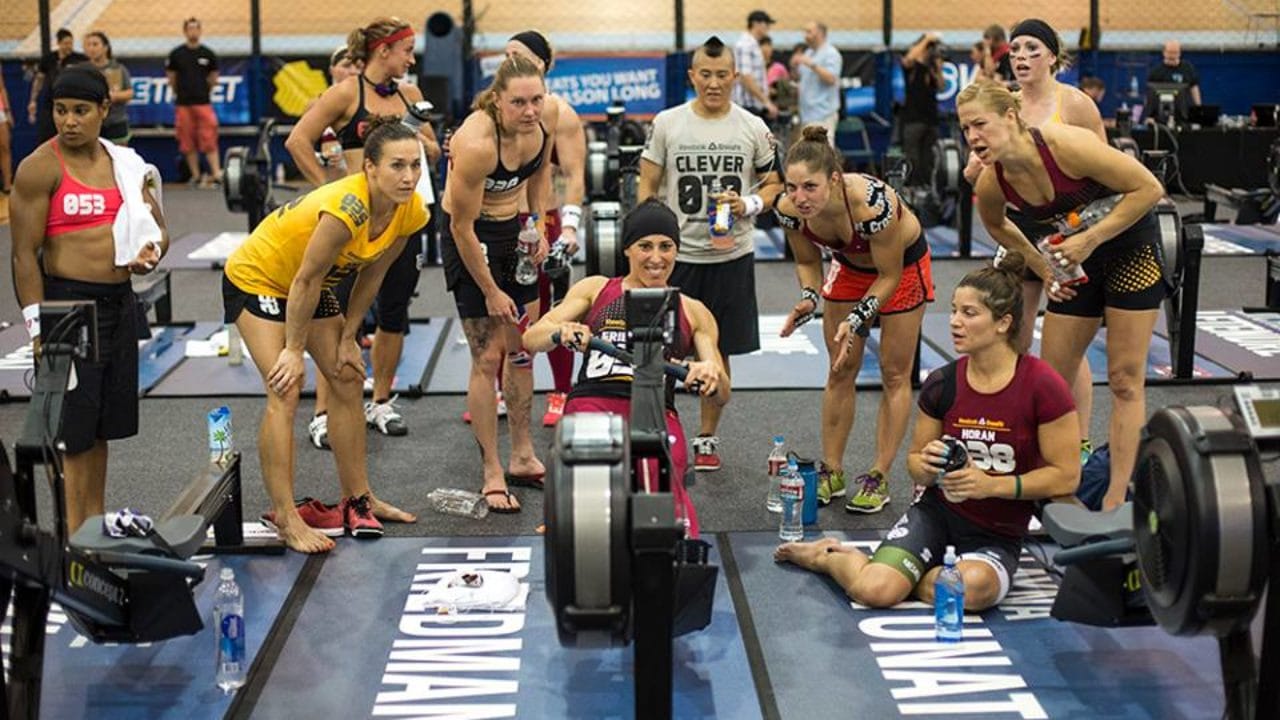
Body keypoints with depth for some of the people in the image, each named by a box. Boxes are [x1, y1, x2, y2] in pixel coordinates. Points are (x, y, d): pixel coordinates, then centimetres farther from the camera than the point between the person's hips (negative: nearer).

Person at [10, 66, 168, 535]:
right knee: (72, 430, -3)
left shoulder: (122, 162, 11)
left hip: (120, 301, 7)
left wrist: (152, 250, -5)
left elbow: (158, 227, 19)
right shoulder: (40, 167, -8)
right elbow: (25, 254, -11)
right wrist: (38, 327, -17)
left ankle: (96, 524, 26)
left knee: (101, 425, 15)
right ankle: (73, 535, 3)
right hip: (67, 303, -7)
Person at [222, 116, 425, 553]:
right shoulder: (347, 208, -38)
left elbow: (371, 276, -2)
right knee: (285, 392, -16)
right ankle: (284, 517, -10)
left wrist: (347, 338, -1)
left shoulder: (410, 212, -15)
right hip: (256, 278, -8)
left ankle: (357, 499, 20)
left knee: (348, 379, 8)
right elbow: (306, 281, -29)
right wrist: (294, 350, -20)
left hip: (310, 283, 8)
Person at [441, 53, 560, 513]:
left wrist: (539, 227, 4)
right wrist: (490, 292, -16)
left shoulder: (549, 115, -15)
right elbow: (462, 226, -24)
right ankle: (492, 476, 6)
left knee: (522, 349, 14)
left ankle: (522, 458, 28)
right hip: (470, 238, -7)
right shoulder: (476, 144, -33)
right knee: (487, 358, -5)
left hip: (515, 230, 7)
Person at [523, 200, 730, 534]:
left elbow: (722, 395, 16)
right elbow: (531, 339, 12)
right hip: (592, 403, -1)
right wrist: (562, 332, -13)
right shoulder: (596, 289, 22)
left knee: (665, 479, -34)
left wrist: (712, 374, -10)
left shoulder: (692, 312, 23)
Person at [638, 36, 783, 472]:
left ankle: (707, 436, 23)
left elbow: (774, 184, 9)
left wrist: (748, 205, -12)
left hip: (731, 256, 1)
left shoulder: (753, 128, 1)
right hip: (676, 254, -1)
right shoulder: (667, 124, -1)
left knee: (718, 351, 9)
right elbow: (648, 185, 3)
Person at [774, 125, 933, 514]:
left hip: (903, 263, -4)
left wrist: (856, 320, -33)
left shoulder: (872, 204, -41)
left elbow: (890, 276, -26)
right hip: (850, 265, 5)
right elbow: (808, 261, -6)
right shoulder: (789, 209, -27)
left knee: (894, 373, 2)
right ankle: (831, 472, 17)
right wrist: (808, 297, -24)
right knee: (840, 371, 8)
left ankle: (879, 477, 10)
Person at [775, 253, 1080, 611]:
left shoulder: (1043, 387, -14)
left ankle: (906, 576, -5)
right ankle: (827, 556, 13)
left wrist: (992, 485, -21)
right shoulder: (941, 384, -3)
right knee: (874, 590, -22)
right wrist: (926, 466, -16)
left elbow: (1066, 476, -12)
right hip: (937, 512, 2)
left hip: (998, 534, -2)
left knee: (974, 588, -37)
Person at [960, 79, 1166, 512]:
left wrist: (1091, 238, -27)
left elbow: (1149, 188, -25)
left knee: (1125, 380, -4)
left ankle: (1115, 500, 2)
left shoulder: (1067, 146, -32)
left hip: (1131, 246, -5)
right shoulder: (992, 184, -15)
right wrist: (1041, 266, 1)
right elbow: (996, 225, 10)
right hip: (1077, 261, 5)